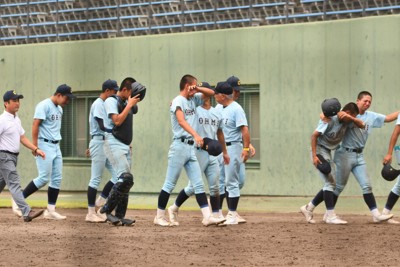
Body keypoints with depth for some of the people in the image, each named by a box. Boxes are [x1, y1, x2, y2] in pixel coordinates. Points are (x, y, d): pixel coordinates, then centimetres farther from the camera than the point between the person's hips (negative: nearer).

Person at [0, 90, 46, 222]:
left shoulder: (17, 120, 14)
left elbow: (22, 138, 17)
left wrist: (36, 149, 7)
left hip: (13, 157, 9)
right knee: (14, 184, -14)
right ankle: (27, 212, -23)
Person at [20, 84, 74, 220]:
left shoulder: (59, 109, 15)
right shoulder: (44, 106, -12)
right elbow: (35, 125, -16)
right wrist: (35, 146, -20)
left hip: (56, 146, 9)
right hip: (45, 145, -9)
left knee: (57, 179, 5)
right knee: (44, 178, -12)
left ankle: (50, 211, 8)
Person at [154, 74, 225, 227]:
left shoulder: (193, 100, 16)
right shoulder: (178, 101, -8)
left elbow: (211, 93, 23)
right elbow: (181, 121, -24)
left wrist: (198, 89, 2)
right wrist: (195, 135, -40)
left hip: (191, 147, 8)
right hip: (179, 147, -8)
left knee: (198, 184, 2)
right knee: (170, 184, -3)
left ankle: (207, 217, -3)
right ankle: (159, 217, 5)